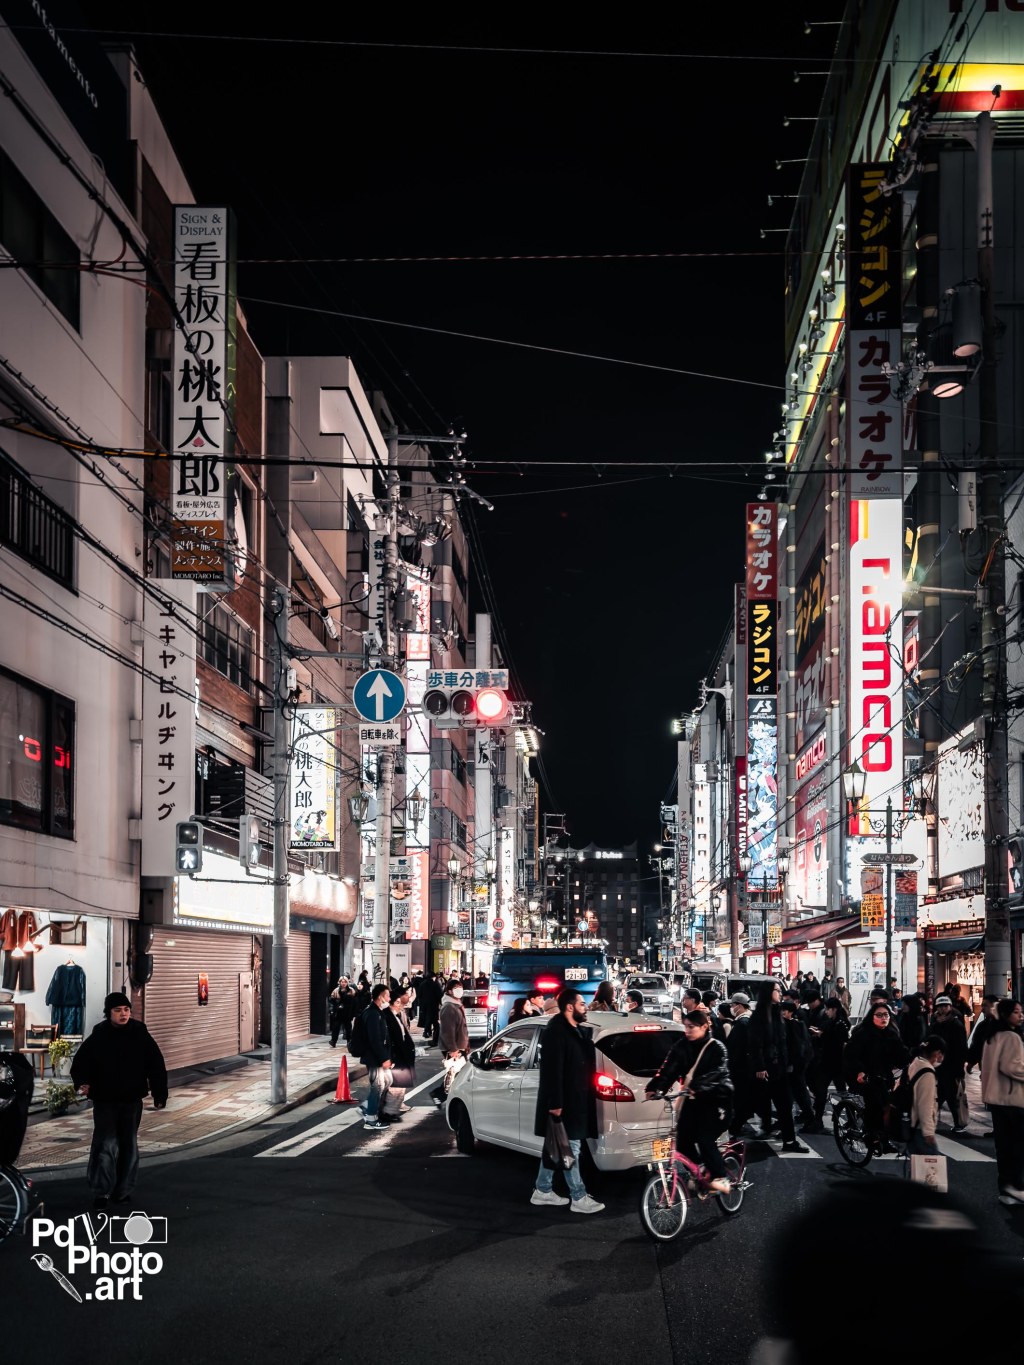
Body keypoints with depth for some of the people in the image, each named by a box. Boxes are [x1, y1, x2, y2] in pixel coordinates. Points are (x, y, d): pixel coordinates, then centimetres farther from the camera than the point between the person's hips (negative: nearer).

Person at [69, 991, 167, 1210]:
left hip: (132, 1101, 2)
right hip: (105, 1101, -2)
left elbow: (156, 1065, 1)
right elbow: (80, 1063, 0)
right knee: (105, 1145, -9)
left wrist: (160, 1095, -2)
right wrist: (82, 1083, -20)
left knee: (129, 1145, 9)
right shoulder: (98, 1037, -4)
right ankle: (101, 1192, -5)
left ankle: (123, 1190, 20)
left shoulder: (140, 1034, -3)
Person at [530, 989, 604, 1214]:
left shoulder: (580, 1032, 13)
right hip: (563, 1102, -10)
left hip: (575, 1101, 10)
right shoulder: (555, 1033, -17)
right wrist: (555, 1103, -24)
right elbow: (553, 1071, -21)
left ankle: (542, 1191, 24)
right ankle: (579, 1198, -1)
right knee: (571, 1149, -5)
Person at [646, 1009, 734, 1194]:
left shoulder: (716, 1048, -9)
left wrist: (697, 1087, -43)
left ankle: (721, 1179, -8)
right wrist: (655, 1088, -27)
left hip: (715, 1099, -5)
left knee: (705, 1139, -19)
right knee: (683, 1141, -4)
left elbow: (716, 1073, -25)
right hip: (693, 1099, 5)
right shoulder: (681, 1047, 3)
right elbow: (668, 1069, -10)